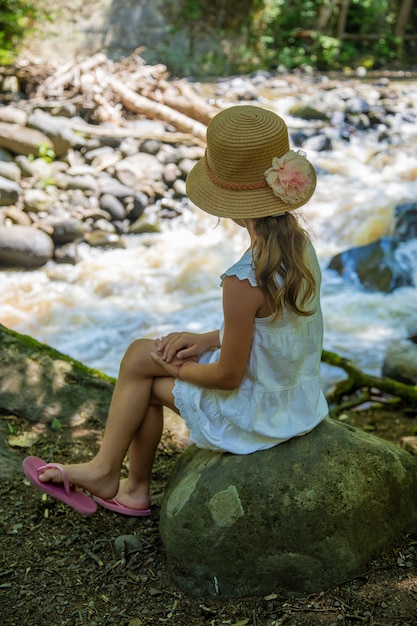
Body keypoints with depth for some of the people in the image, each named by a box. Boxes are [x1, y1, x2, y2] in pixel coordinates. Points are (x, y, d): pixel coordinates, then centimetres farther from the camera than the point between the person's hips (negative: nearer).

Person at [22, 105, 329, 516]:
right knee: (141, 352, 12)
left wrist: (176, 367, -2)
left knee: (141, 367, 5)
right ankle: (134, 489, 23)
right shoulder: (300, 244, -6)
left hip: (255, 413, -8)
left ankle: (104, 470, 27)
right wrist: (207, 340, 3)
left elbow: (228, 377, -20)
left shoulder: (244, 282, -32)